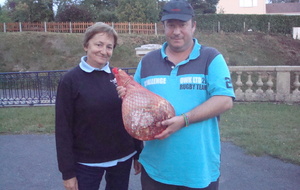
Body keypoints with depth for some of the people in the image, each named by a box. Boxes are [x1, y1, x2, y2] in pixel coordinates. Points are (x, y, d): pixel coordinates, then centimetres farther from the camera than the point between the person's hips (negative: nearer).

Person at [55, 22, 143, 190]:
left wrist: (139, 153, 7)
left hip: (122, 159, 3)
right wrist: (68, 171, -8)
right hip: (86, 163, -3)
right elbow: (63, 128, -8)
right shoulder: (71, 80, -8)